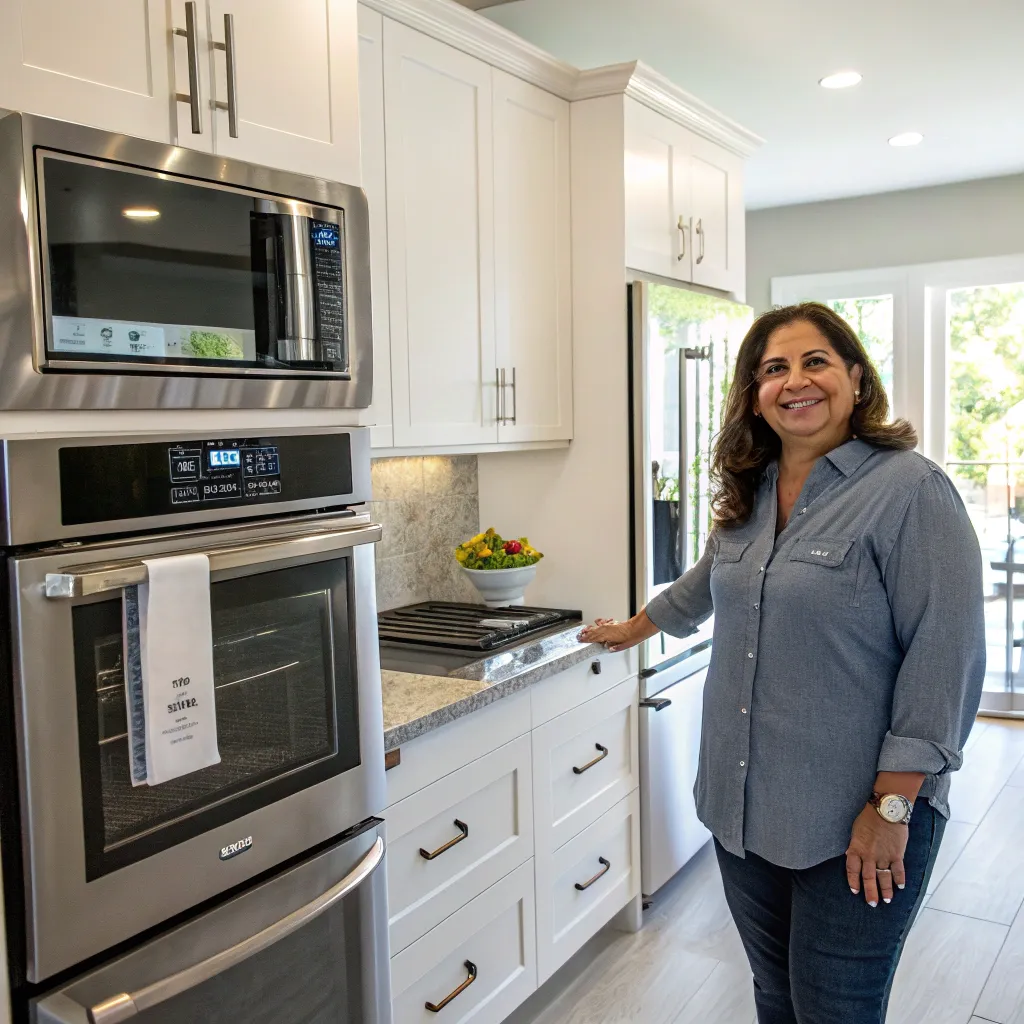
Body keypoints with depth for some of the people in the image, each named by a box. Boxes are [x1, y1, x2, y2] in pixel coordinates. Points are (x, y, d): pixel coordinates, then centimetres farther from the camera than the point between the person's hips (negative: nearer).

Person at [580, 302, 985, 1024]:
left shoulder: (911, 490, -14)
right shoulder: (749, 493, 7)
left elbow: (945, 657, -17)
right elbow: (710, 580, 26)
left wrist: (893, 806, -18)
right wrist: (637, 628, 39)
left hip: (855, 825, -6)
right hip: (742, 806, 6)